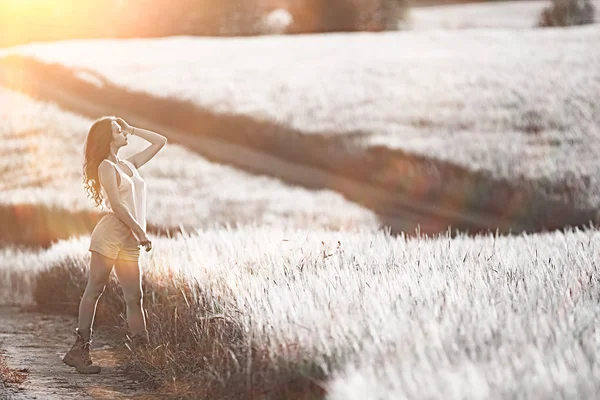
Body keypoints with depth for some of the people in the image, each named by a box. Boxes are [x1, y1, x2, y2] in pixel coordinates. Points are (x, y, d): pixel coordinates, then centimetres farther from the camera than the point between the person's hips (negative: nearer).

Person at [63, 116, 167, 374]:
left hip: (129, 241, 7)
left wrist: (132, 129, 21)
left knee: (134, 297, 0)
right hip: (111, 234, -7)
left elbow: (160, 141, 28)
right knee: (94, 290, -6)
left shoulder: (130, 164, 21)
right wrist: (140, 231, -13)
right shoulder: (106, 166, -2)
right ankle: (80, 350, -7)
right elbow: (116, 205, -12)